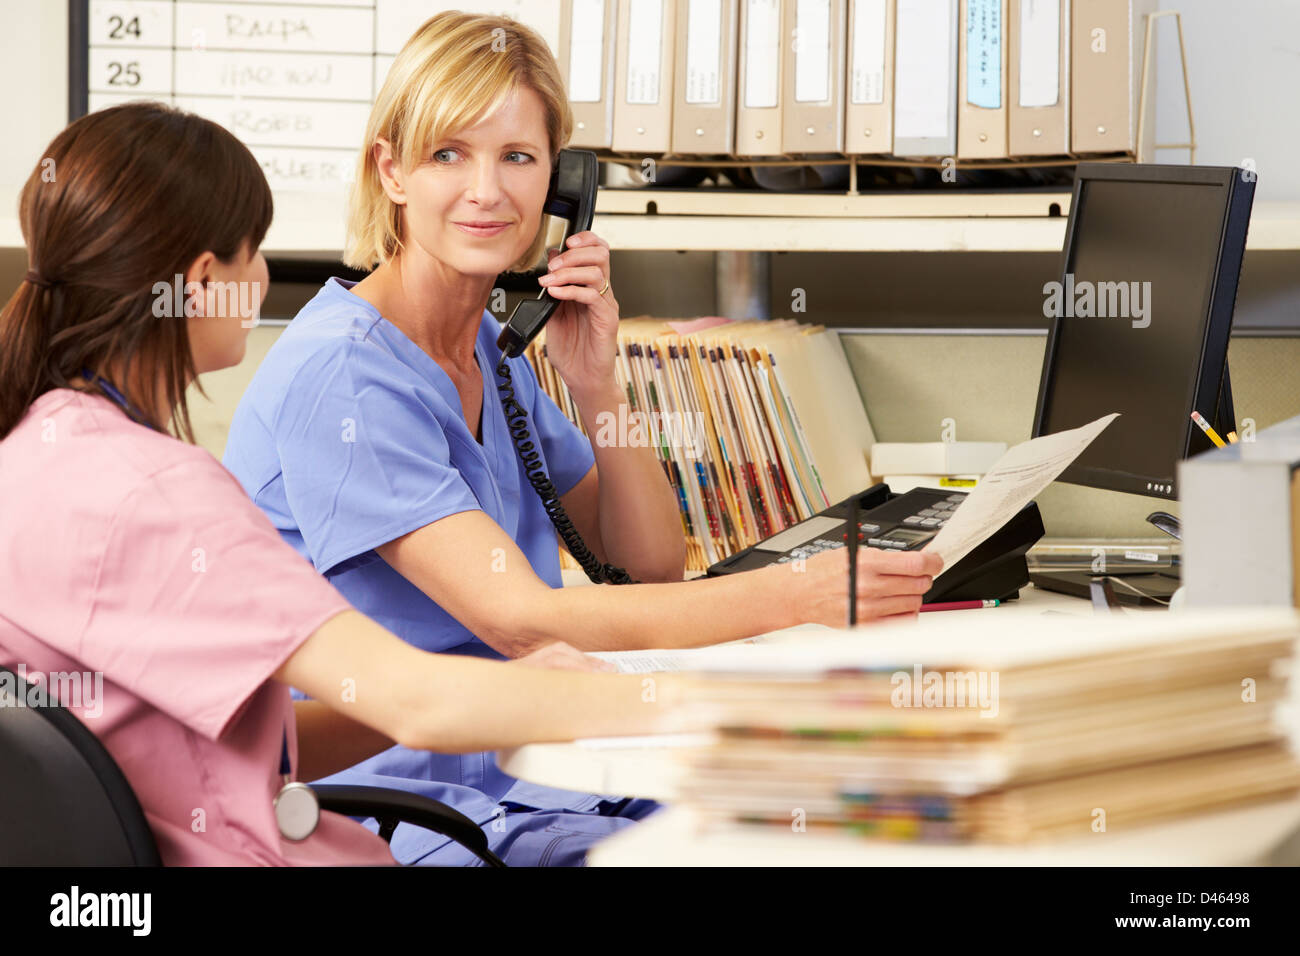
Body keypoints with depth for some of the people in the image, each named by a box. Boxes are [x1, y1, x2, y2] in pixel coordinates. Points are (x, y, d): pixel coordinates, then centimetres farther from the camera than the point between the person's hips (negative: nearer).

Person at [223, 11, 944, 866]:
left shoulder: (492, 354, 10)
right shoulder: (340, 374, -17)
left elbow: (651, 566, 12)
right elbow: (520, 619, -24)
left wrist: (599, 387, -5)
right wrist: (796, 595, -28)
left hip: (522, 772, 8)